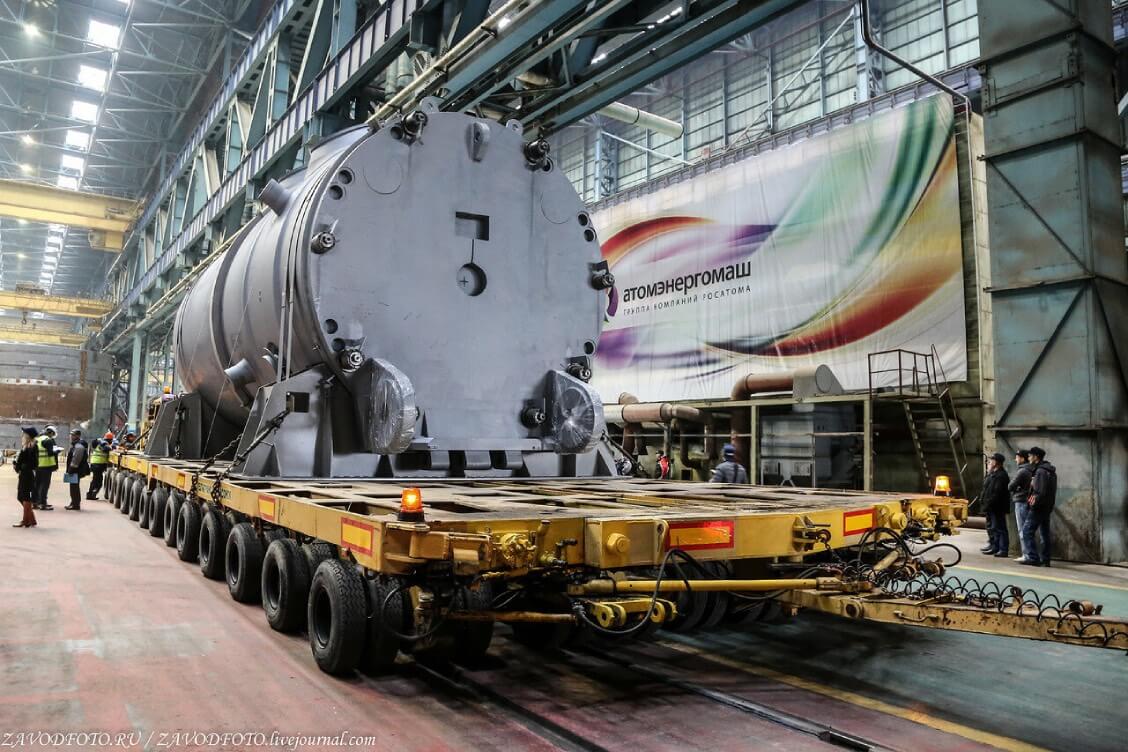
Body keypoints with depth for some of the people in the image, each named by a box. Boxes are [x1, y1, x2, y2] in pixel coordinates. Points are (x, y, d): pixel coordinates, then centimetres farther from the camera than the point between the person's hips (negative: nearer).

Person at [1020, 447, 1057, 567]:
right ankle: (1045, 560, 15)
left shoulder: (1040, 471, -16)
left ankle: (1033, 558, -9)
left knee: (1027, 531, -7)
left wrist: (1034, 503, -14)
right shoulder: (1050, 470, 16)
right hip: (1047, 507, 10)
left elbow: (1041, 491, -23)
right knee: (1045, 534, 12)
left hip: (1038, 507, -10)